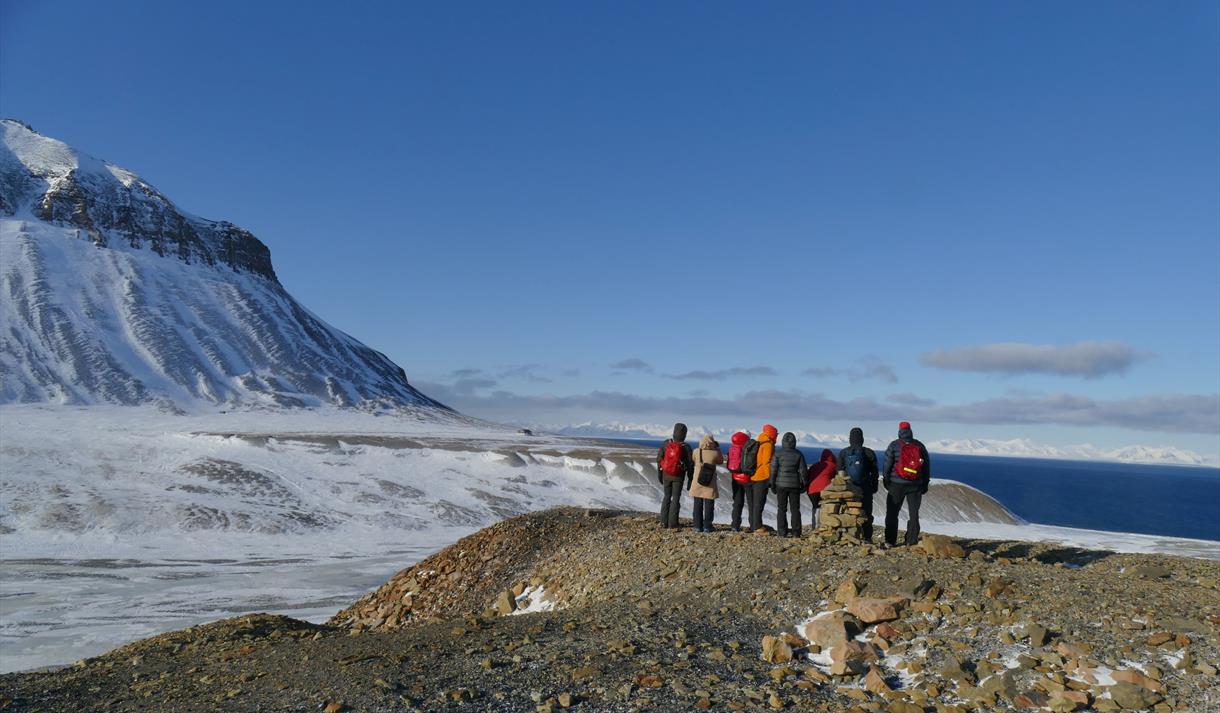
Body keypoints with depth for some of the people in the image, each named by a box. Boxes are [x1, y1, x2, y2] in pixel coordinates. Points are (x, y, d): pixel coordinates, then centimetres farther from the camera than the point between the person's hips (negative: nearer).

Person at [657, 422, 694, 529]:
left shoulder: (666, 444, -7)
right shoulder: (686, 448, -15)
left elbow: (659, 459, -1)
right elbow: (690, 464, -10)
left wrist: (659, 474, 11)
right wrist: (690, 478, 3)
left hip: (666, 475, 3)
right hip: (678, 477, -3)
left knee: (666, 497, 13)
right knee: (676, 498, 6)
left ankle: (664, 522, 11)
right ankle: (672, 523, 4)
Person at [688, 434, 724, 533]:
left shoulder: (696, 452, -7)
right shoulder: (715, 453, -11)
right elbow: (721, 461, 9)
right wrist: (717, 448, 10)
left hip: (697, 482, 2)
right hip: (710, 485, -2)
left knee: (698, 505, 9)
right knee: (709, 505, 6)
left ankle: (698, 526, 10)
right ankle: (707, 527, 7)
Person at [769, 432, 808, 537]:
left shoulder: (778, 454, -5)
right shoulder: (798, 454, -1)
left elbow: (773, 470, -5)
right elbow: (803, 470, 1)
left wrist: (772, 484, 4)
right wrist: (804, 484, 11)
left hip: (781, 485, -1)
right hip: (795, 485, 1)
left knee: (781, 508, 5)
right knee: (795, 508, 7)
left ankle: (782, 531, 1)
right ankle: (796, 531, 6)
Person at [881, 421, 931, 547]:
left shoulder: (894, 445, -3)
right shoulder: (920, 446, 5)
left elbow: (887, 464, -4)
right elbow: (927, 466, 9)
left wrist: (885, 480, 6)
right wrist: (925, 483, 16)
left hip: (897, 484, -2)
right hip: (916, 485, 2)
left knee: (892, 513, 4)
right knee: (913, 513, 8)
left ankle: (890, 541, 2)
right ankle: (911, 540, 6)